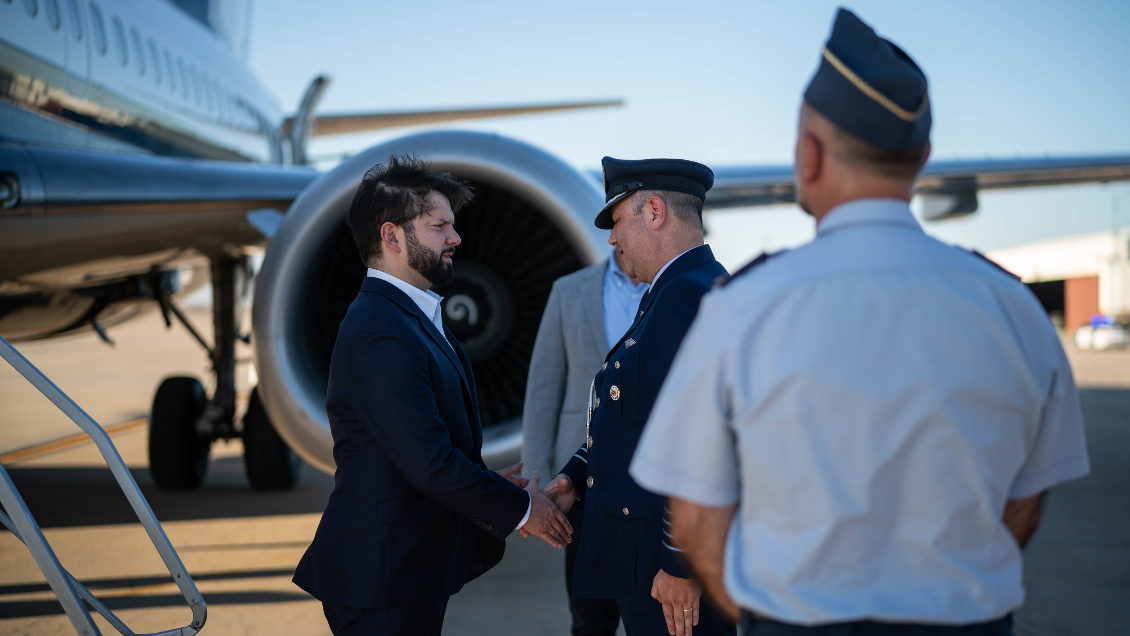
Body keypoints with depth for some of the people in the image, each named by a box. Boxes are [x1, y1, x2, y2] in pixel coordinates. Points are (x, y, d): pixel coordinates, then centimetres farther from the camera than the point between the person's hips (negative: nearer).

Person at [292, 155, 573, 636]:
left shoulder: (415, 317, 13)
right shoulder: (379, 334, -21)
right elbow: (430, 464, -25)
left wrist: (486, 482, 3)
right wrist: (520, 507, -13)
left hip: (412, 569, 10)